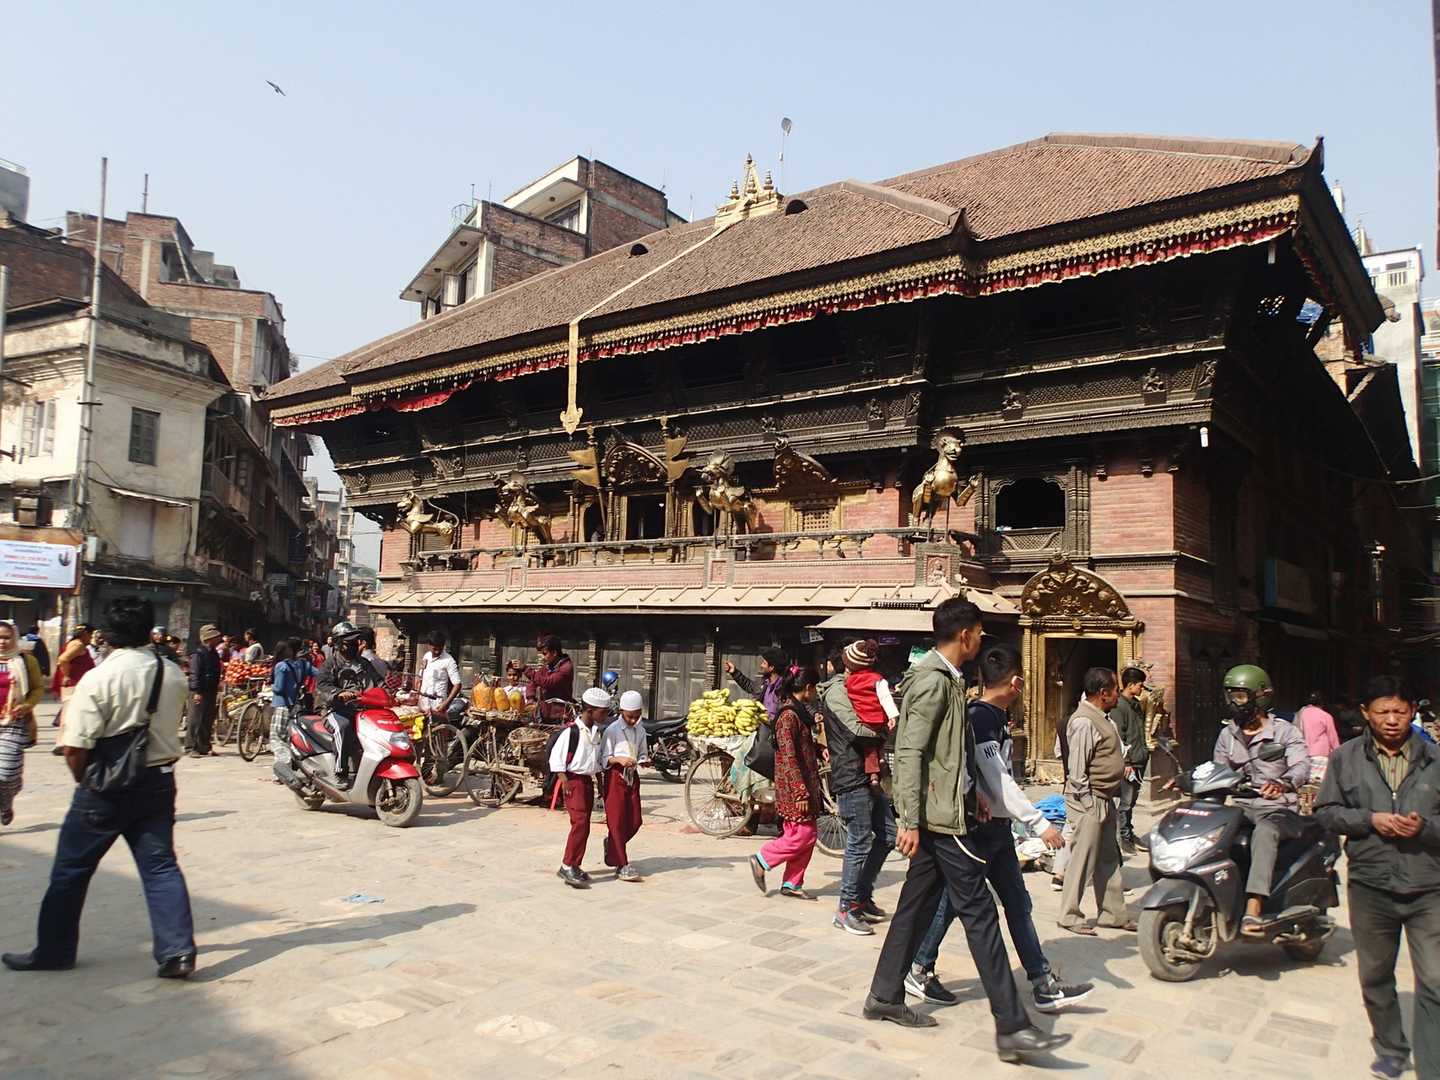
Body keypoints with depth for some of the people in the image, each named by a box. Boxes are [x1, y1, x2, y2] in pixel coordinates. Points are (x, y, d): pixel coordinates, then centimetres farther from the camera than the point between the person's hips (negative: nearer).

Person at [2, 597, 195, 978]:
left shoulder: (98, 679, -16)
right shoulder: (174, 675, -2)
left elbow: (75, 747, -15)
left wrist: (84, 781, 1)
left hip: (106, 787, -4)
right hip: (158, 783, 4)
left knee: (71, 869, 14)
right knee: (160, 866, 7)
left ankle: (54, 950, 27)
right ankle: (177, 952, 1)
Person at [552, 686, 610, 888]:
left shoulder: (598, 732, 10)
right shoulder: (572, 731, -13)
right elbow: (556, 756, -12)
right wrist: (565, 781, -16)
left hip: (588, 781, 8)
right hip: (574, 780, -8)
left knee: (584, 825, 9)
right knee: (580, 822, -16)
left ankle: (574, 866, 18)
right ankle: (567, 866, -11)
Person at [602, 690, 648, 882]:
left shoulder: (640, 730, 7)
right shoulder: (612, 730, -9)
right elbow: (604, 758, -7)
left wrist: (643, 761, -8)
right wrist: (619, 759, -25)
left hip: (633, 776, 6)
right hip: (615, 777, -6)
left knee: (634, 822, 7)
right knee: (616, 821, -4)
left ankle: (612, 845, 34)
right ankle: (622, 866, 0)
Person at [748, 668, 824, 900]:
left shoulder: (798, 711, 13)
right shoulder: (789, 715, -18)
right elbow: (789, 758, -21)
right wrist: (801, 792, -22)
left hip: (805, 783, 10)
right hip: (794, 786, -10)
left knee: (808, 837, 10)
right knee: (802, 835, -7)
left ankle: (792, 884, 17)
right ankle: (762, 861, 8)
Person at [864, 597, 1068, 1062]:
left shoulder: (946, 678, 15)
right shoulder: (933, 680, -16)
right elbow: (910, 752, -22)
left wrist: (972, 792, 15)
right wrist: (909, 821, -24)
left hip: (942, 811, 10)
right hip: (941, 815, -10)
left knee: (917, 906, 14)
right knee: (980, 913, -6)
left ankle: (885, 997, 24)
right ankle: (1012, 1027, 0)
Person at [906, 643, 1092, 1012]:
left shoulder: (997, 716, 10)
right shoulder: (978, 717, -21)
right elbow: (999, 782, -25)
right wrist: (1040, 824, -24)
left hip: (998, 826, 10)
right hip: (976, 827, -10)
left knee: (1018, 903, 11)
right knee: (953, 901, 3)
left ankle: (1044, 986, 17)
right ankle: (918, 971, 19)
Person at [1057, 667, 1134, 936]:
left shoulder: (1102, 718, 12)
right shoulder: (1084, 722, -20)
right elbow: (1078, 770, -21)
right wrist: (1088, 803, -19)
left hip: (1105, 800, 10)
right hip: (1089, 802, -10)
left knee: (1109, 859, 16)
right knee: (1083, 860, -2)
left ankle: (1113, 913, 26)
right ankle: (1069, 916, 9)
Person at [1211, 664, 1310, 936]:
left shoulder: (1285, 732, 1)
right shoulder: (1227, 735, 16)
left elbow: (1301, 766, -15)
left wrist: (1282, 784, -37)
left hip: (1276, 807, -5)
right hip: (1240, 807, 5)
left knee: (1264, 834, -38)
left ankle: (1253, 911, -46)